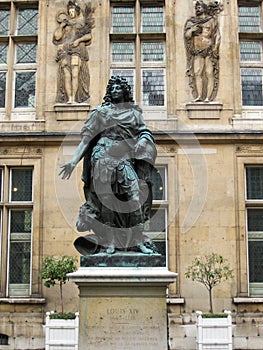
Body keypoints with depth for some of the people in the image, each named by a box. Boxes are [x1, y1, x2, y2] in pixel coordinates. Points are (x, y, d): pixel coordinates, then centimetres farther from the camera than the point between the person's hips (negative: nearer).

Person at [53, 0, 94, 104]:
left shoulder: (82, 22, 16)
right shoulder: (66, 24, 23)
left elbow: (89, 36, 4)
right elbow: (57, 37, 12)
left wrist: (78, 40, -10)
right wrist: (61, 25, 1)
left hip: (78, 50, -2)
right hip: (65, 50, 2)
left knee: (75, 74, -19)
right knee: (66, 75, -13)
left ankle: (74, 98, -24)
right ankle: (69, 99, -19)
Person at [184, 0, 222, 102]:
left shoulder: (212, 20, 8)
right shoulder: (192, 22, 18)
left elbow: (217, 36, 2)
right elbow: (187, 35, 11)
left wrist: (215, 48, -10)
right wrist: (193, 29, -7)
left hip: (209, 50, -4)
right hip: (197, 52, 4)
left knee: (209, 73, -9)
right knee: (197, 73, -8)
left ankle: (208, 97, -14)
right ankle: (199, 96, -12)